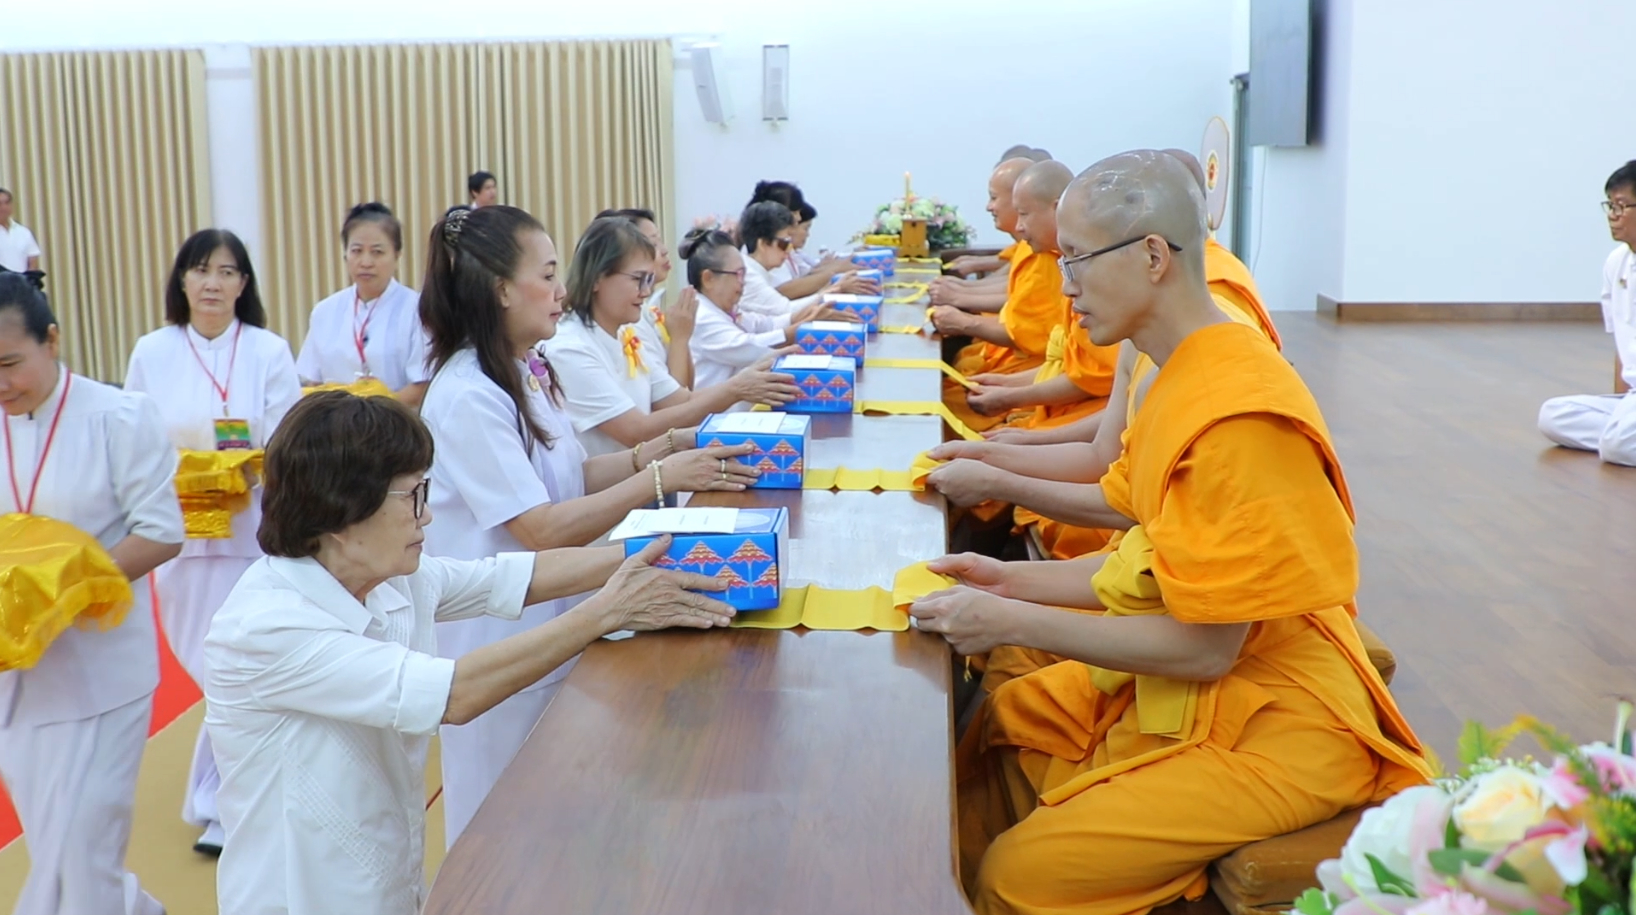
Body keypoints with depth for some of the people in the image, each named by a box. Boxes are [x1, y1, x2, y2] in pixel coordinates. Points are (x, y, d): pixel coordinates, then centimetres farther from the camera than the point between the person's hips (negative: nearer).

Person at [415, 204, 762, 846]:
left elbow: (571, 475, 10)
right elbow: (543, 530, -24)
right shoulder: (467, 398, -23)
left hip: (549, 622, 8)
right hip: (497, 641, -8)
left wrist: (660, 449, -3)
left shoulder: (529, 373, 4)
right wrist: (659, 479, -24)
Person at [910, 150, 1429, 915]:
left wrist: (1013, 621, -19)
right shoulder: (1186, 379, 3)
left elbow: (1204, 646, -23)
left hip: (1265, 728, -9)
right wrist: (1014, 580, 0)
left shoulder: (1238, 416, -25)